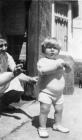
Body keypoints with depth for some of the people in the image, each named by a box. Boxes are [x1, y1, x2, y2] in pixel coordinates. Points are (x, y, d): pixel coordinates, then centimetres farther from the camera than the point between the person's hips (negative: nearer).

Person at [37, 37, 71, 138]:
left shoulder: (60, 61, 9)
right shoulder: (42, 61, -10)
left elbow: (68, 71, 16)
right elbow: (42, 71, -29)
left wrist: (67, 66, -7)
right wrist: (56, 66, -30)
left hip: (58, 93, 6)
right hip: (46, 92, -6)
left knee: (59, 109, 16)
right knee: (44, 110, -4)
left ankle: (57, 125, 35)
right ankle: (42, 128, 11)